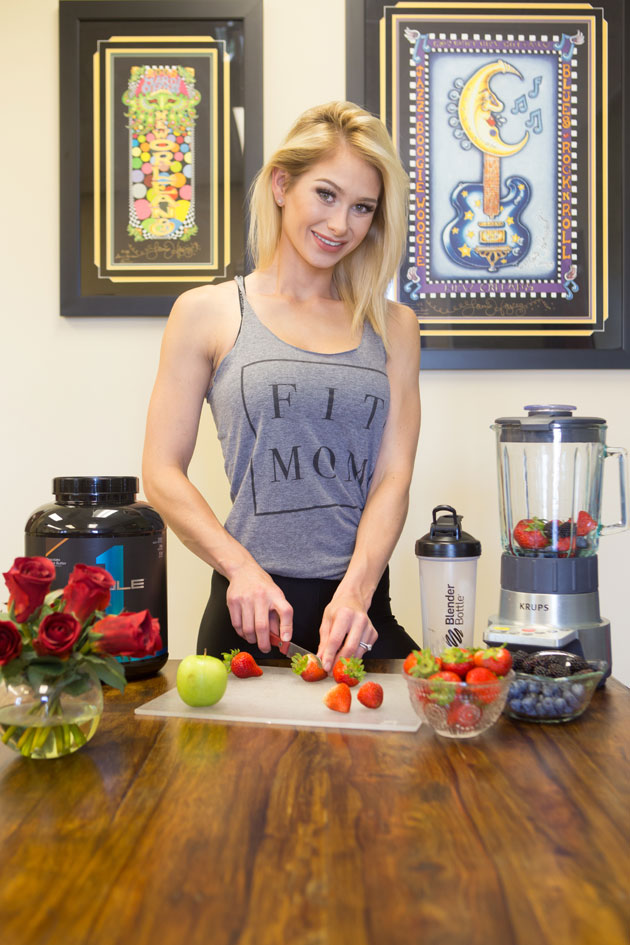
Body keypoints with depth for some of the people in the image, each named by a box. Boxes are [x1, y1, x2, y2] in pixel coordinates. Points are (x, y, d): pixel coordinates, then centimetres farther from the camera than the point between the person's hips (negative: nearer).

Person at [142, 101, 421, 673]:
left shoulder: (393, 327, 12)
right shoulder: (208, 314, 5)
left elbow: (393, 477, 3)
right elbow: (163, 474, 1)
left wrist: (354, 592, -13)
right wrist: (242, 568, -13)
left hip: (361, 609, 2)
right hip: (250, 615, -2)